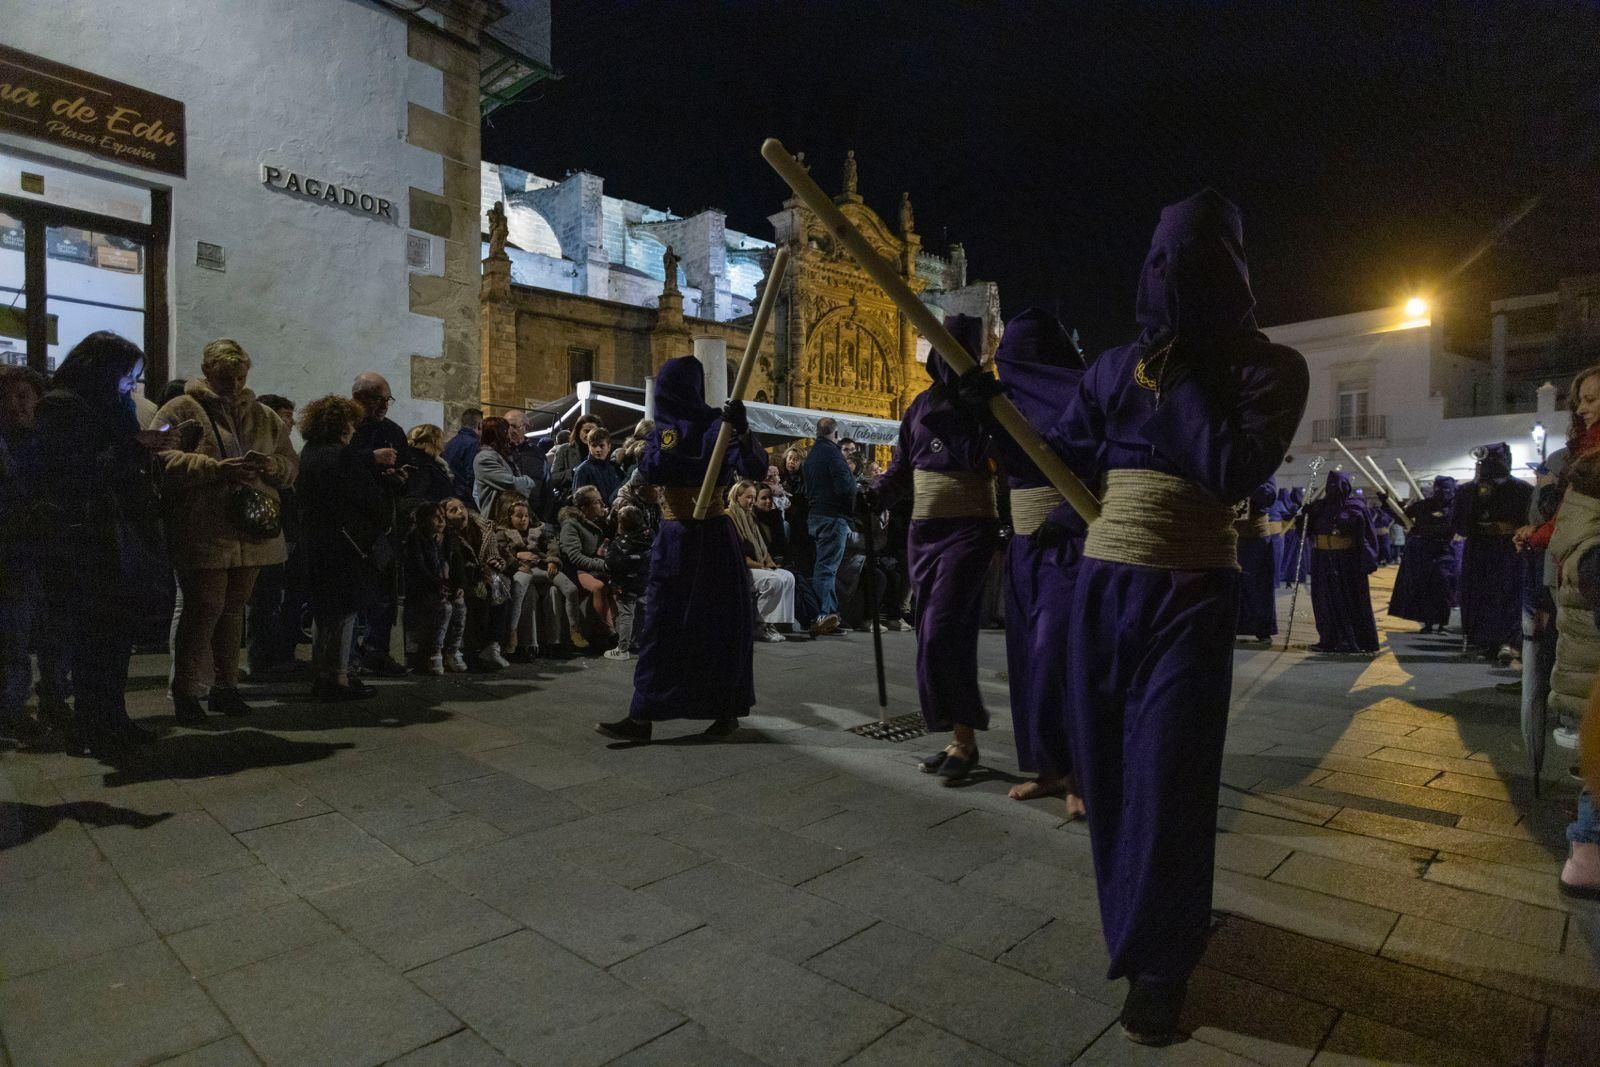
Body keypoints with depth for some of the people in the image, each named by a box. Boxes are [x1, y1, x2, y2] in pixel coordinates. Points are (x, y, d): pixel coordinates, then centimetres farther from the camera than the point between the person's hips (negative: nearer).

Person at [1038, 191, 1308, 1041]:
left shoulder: (1267, 367, -4)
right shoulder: (1118, 365, 8)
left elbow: (1235, 472, -18)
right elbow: (1066, 457, 11)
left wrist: (1183, 379, -13)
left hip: (1191, 593, -4)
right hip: (1104, 582, 5)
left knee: (1167, 777, -2)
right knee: (1105, 764, 12)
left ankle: (1159, 962, 18)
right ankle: (1142, 914, 37)